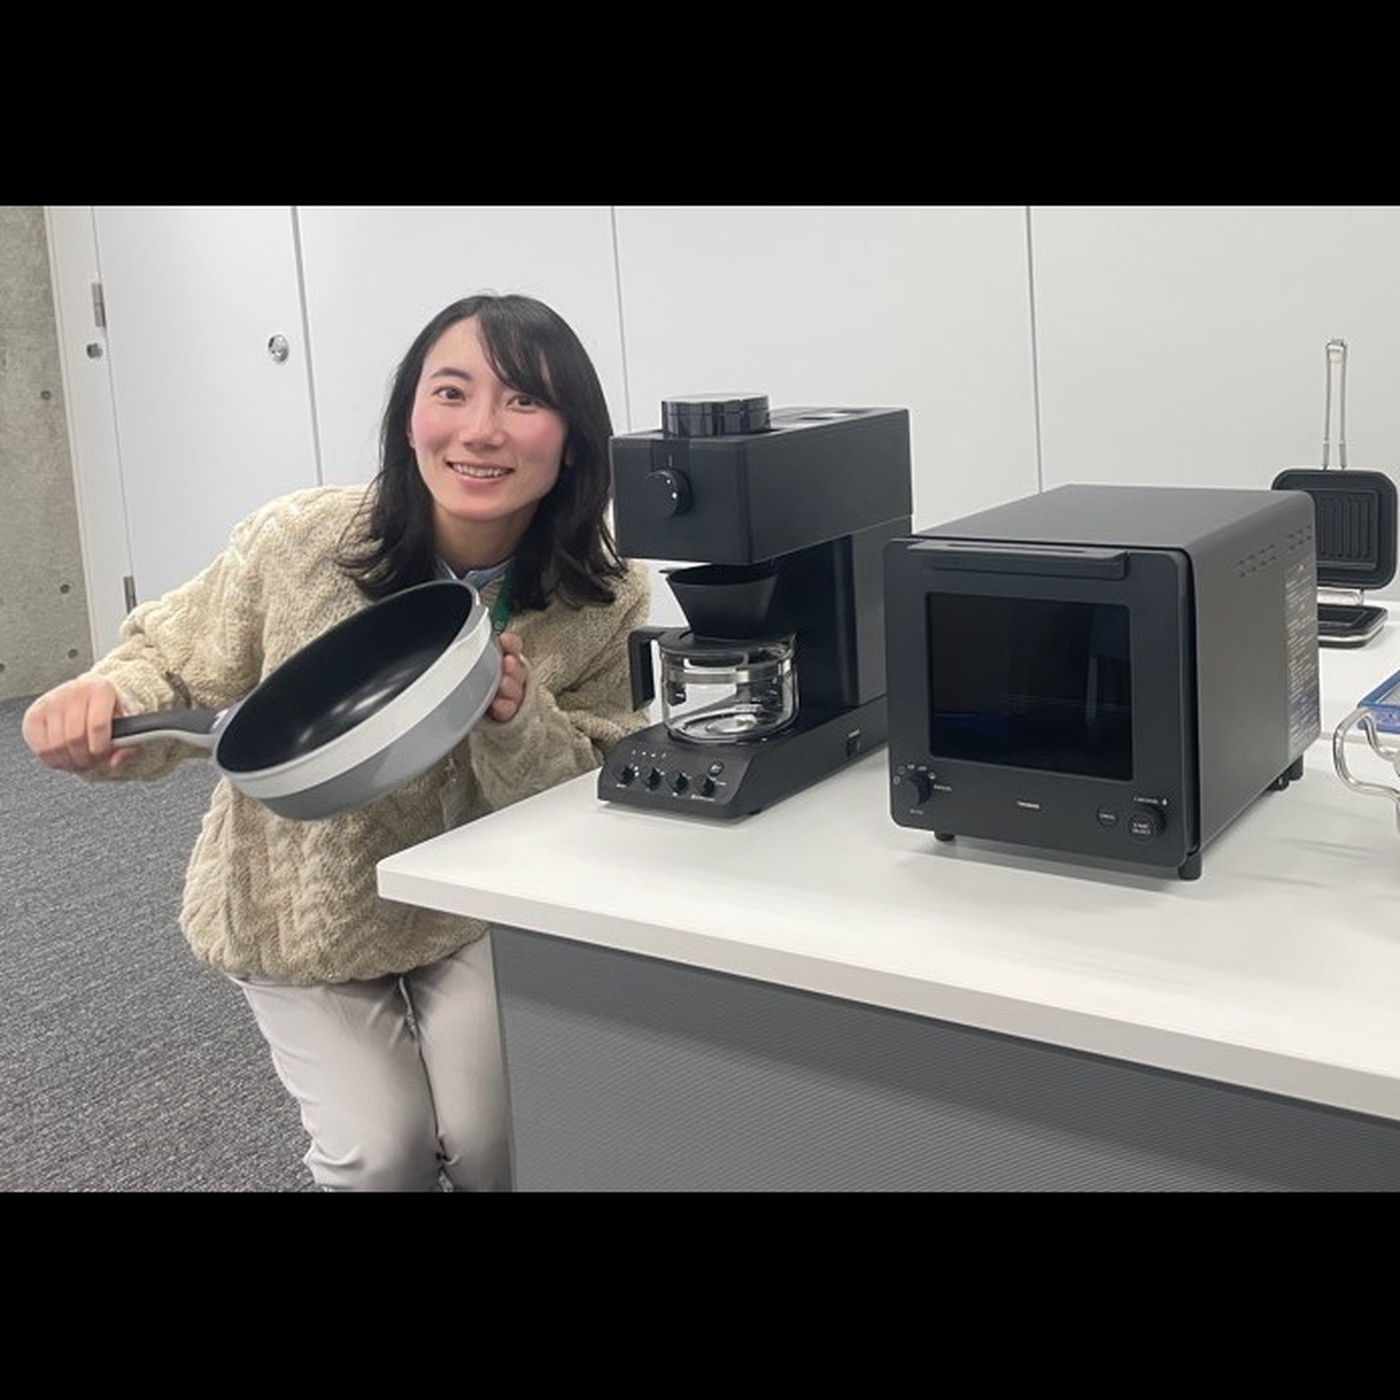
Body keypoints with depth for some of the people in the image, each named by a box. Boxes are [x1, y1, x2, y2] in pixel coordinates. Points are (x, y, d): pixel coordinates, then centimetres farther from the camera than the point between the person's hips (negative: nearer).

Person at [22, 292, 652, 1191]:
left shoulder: (605, 602, -19)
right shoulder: (299, 541, -23)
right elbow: (179, 670, -7)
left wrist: (519, 721, -34)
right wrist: (101, 702, -31)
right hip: (297, 914, 0)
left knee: (494, 1143, -11)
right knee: (381, 1152, -9)